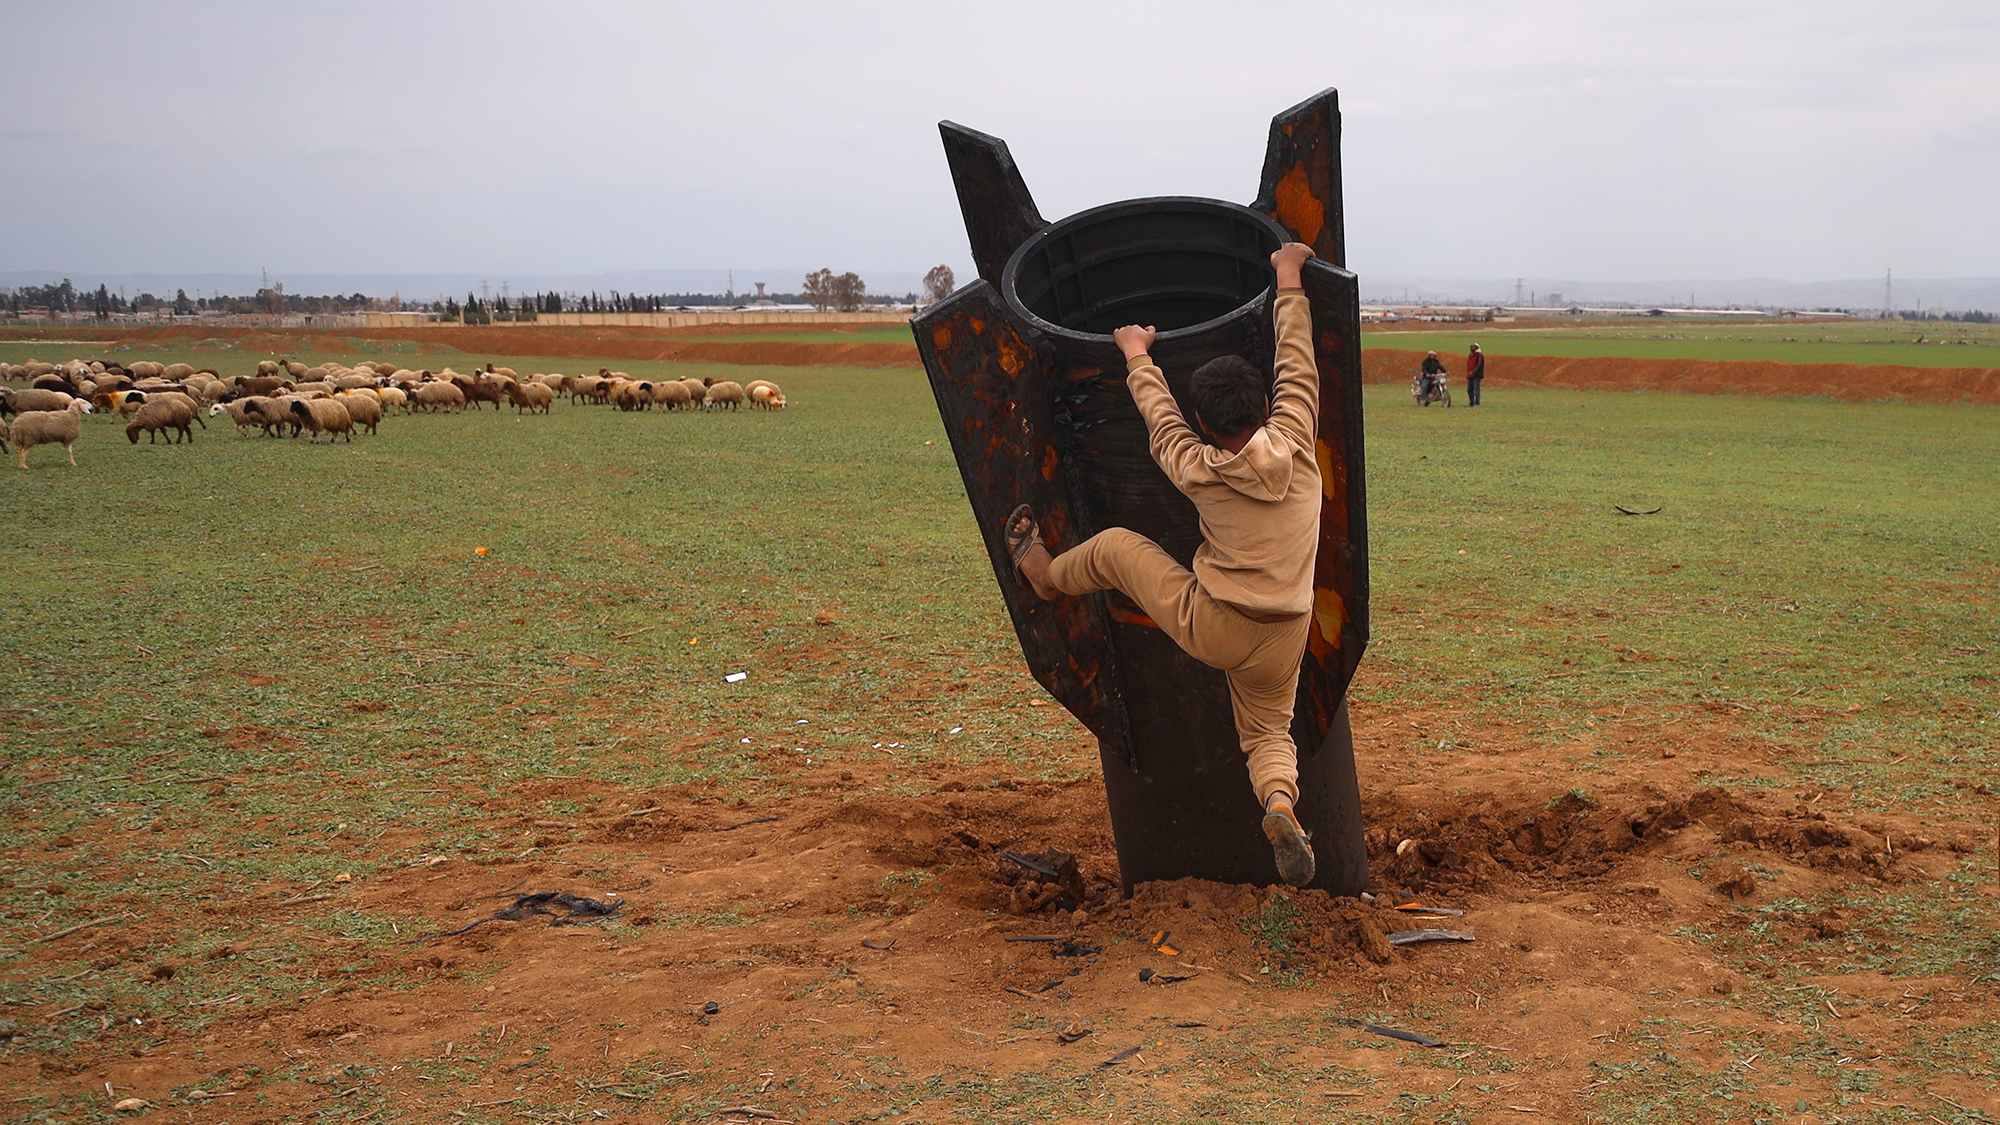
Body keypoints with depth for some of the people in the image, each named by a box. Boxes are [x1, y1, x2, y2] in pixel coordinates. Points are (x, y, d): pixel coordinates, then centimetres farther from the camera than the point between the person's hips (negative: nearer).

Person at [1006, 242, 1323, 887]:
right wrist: (1288, 281, 16)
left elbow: (1159, 414, 8)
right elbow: (1296, 365, 4)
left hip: (1206, 627, -2)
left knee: (1113, 546, 16)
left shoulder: (1197, 470, -10)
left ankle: (1046, 575, 44)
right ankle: (1280, 802, -14)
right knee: (1268, 736, 19)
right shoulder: (1293, 447, -9)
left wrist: (1137, 354, 26)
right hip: (1280, 641, 2)